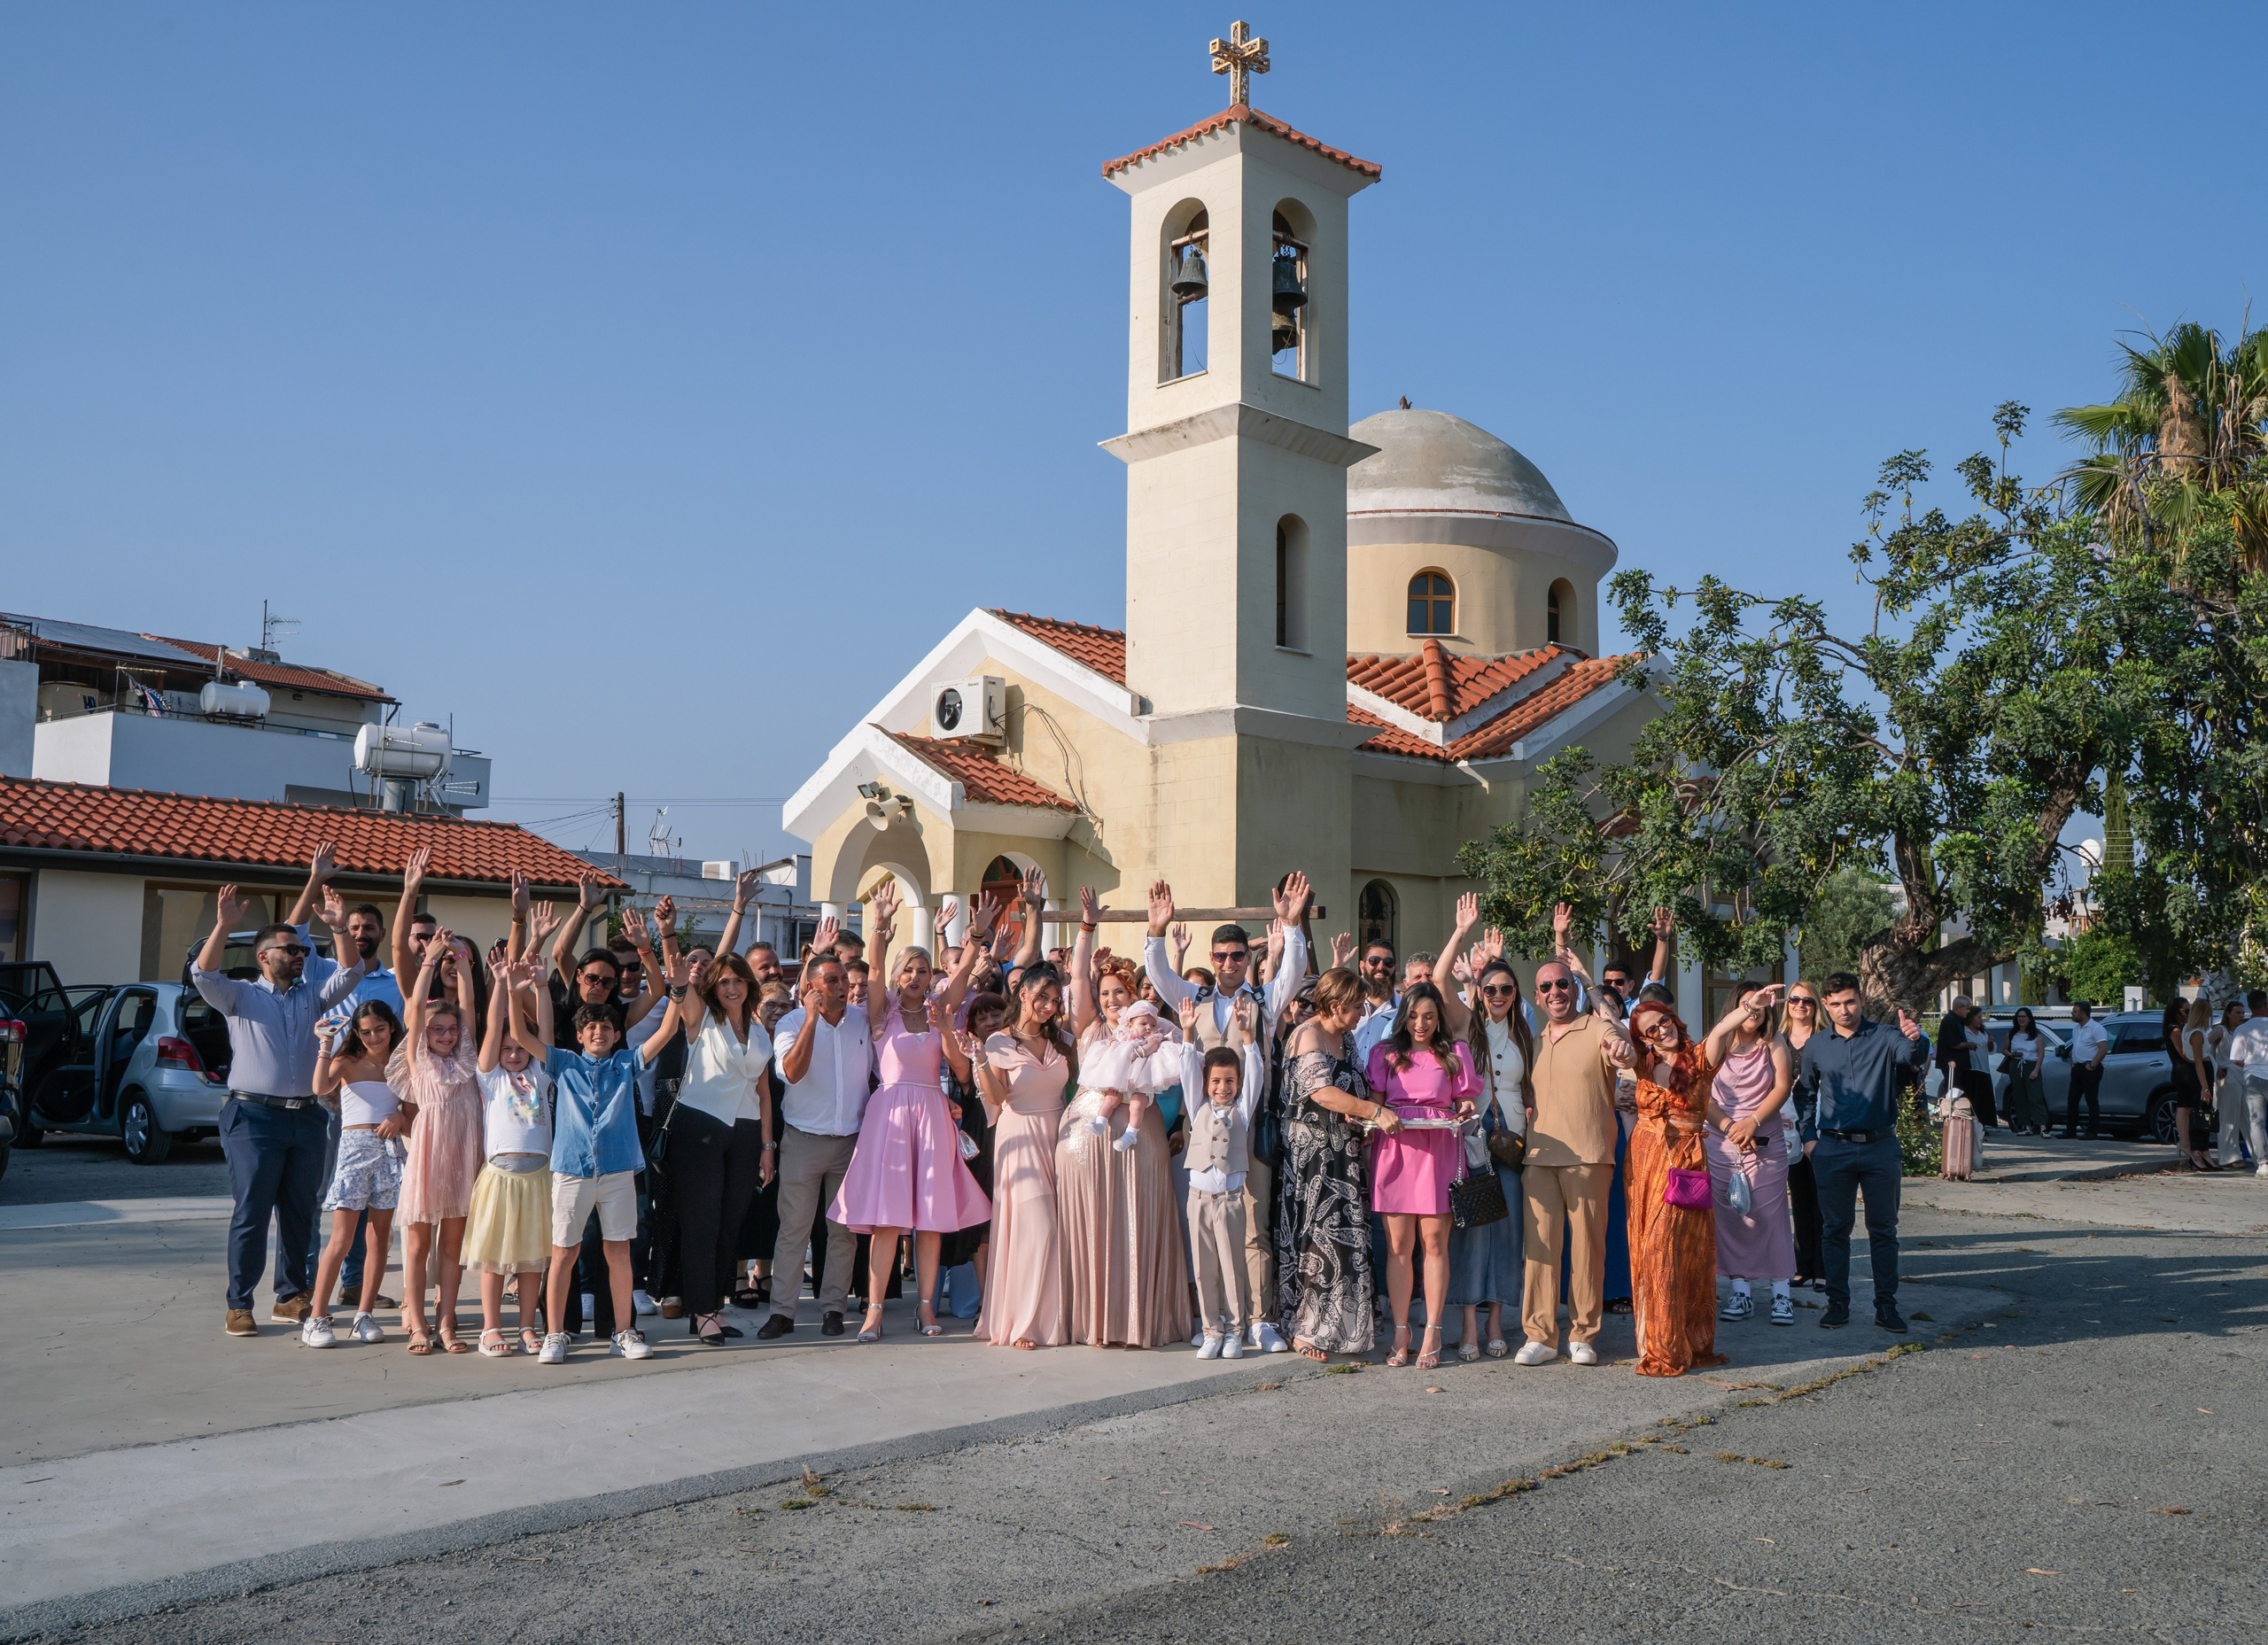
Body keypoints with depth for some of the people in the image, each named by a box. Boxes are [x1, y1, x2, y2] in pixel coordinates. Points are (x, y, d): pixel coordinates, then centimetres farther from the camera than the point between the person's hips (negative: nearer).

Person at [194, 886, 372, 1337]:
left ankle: (292, 1298, 17)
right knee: (251, 1214, -5)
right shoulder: (240, 995, 5)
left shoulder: (312, 996, 16)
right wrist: (223, 926, -23)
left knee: (300, 1214, 8)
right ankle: (239, 1305, 2)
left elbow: (351, 973, 6)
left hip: (306, 1117, 5)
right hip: (255, 1117, -4)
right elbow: (203, 975, -12)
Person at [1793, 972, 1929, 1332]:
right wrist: (1808, 1136, 5)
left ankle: (1886, 1304, 13)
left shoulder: (1883, 1037, -2)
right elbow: (1804, 1093, 15)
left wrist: (1914, 1038, -45)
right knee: (1835, 1228, 5)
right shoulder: (1815, 1046, 5)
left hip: (1880, 1145, -1)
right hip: (1833, 1149, 1)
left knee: (1883, 1228, 6)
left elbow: (1913, 1056, -22)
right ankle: (1838, 1302, 13)